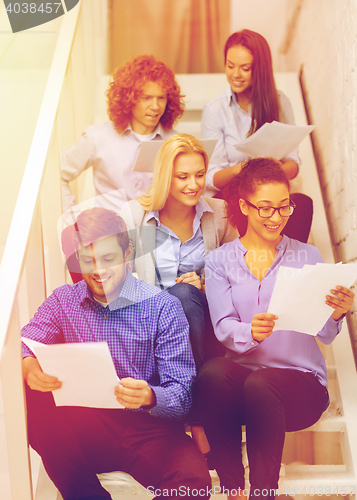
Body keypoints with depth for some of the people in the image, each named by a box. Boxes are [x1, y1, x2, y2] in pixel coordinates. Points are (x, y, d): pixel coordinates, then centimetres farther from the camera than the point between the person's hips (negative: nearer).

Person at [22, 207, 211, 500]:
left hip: (148, 431, -2)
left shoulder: (163, 307, -3)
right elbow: (24, 346, -7)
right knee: (27, 401, -24)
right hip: (82, 429, 3)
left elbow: (181, 394, -8)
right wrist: (29, 366, -32)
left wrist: (150, 397, -32)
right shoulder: (63, 301, 8)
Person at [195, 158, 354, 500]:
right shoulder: (220, 260, 10)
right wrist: (250, 332, -27)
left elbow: (324, 335, 2)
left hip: (301, 379, -1)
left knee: (259, 385, -35)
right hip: (242, 369, 1)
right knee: (212, 372, -34)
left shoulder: (307, 257, 10)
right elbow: (223, 327, -4)